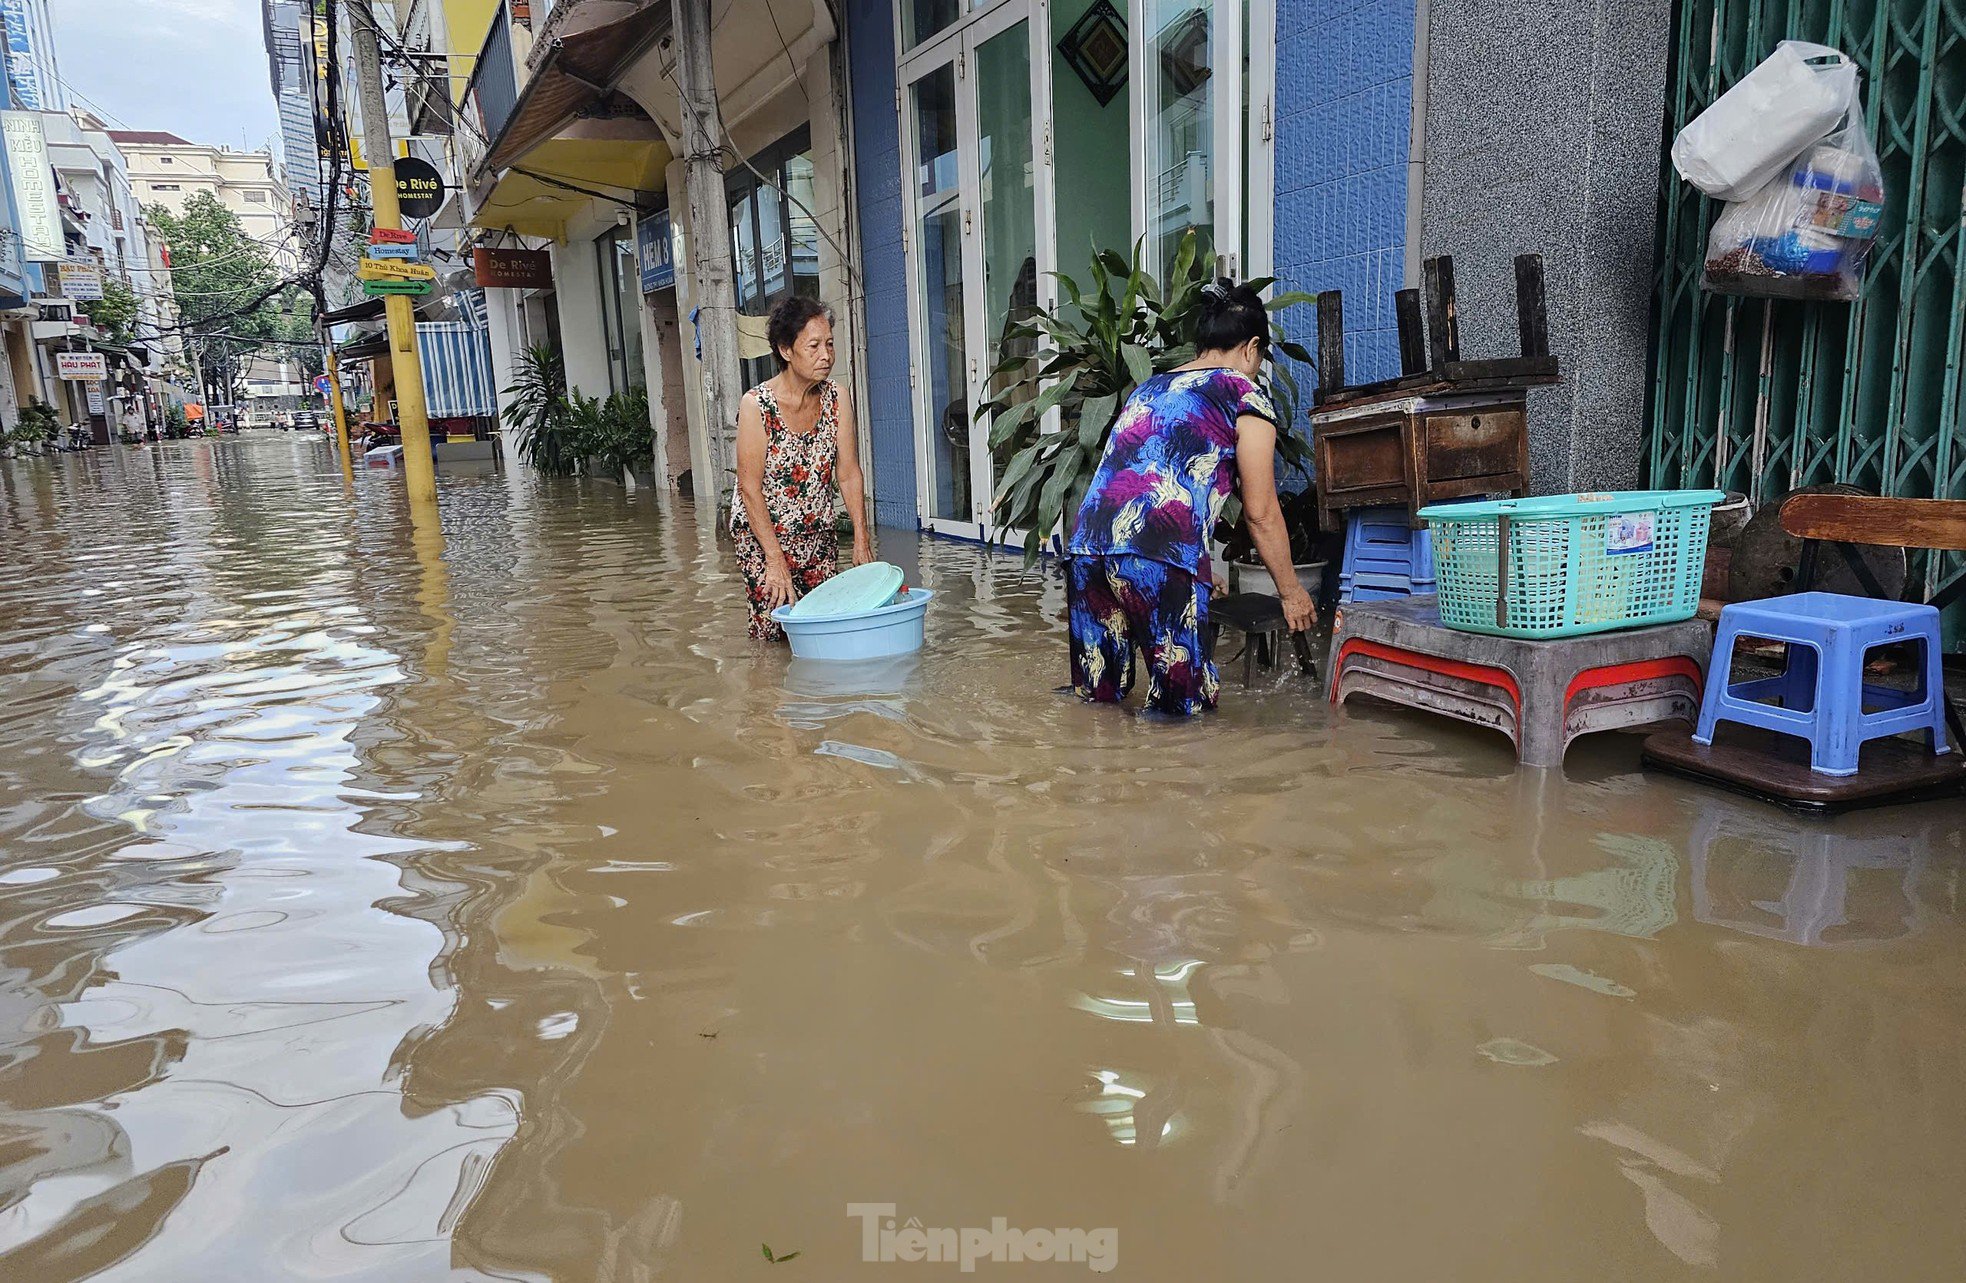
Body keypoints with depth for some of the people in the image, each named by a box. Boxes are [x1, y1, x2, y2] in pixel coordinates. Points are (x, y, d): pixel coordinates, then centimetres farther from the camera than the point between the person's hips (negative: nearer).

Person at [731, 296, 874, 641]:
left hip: (819, 535, 5)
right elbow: (750, 489, -19)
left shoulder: (836, 397, -5)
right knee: (773, 630, -6)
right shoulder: (756, 405, -19)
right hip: (762, 534, -4)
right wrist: (776, 560, -22)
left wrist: (862, 540, -8)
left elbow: (849, 474, -2)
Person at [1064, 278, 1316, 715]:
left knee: (1096, 703, 12)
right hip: (1160, 557, -6)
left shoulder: (1147, 389, 31)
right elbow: (1261, 513, 9)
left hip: (1085, 547, 7)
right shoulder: (1245, 393, 12)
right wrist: (1290, 590, 23)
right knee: (1184, 709, 1)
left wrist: (1198, 575, 49)